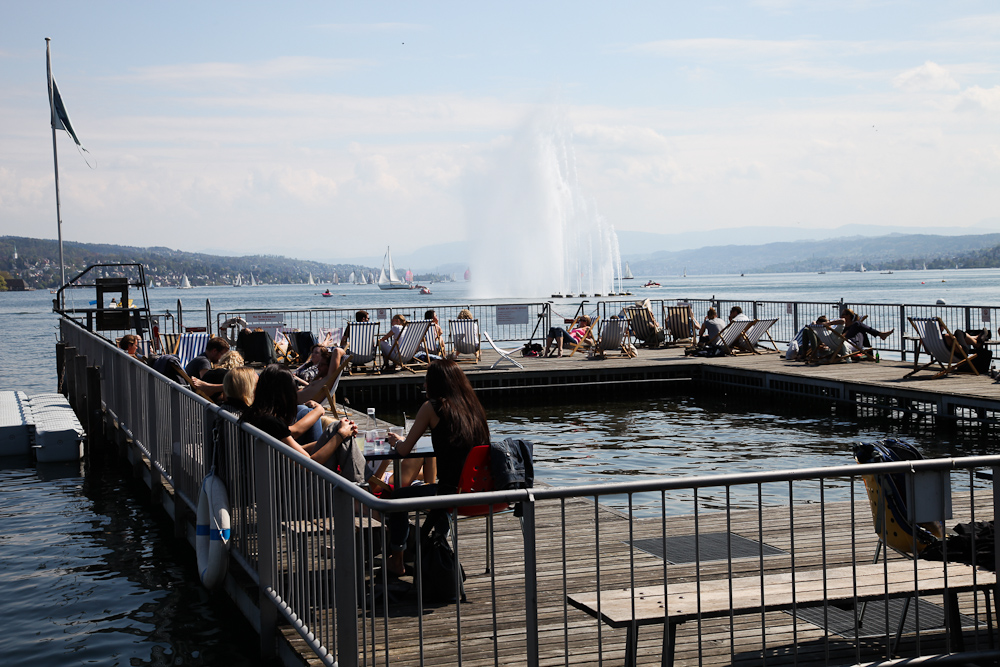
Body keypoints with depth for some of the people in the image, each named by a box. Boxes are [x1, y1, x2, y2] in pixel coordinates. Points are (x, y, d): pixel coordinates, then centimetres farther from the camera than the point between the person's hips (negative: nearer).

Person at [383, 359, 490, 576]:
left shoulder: (432, 407, -8)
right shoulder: (473, 406, 7)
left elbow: (404, 450, -2)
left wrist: (396, 441, 21)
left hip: (452, 493, -6)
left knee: (397, 496, 20)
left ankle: (396, 561, 30)